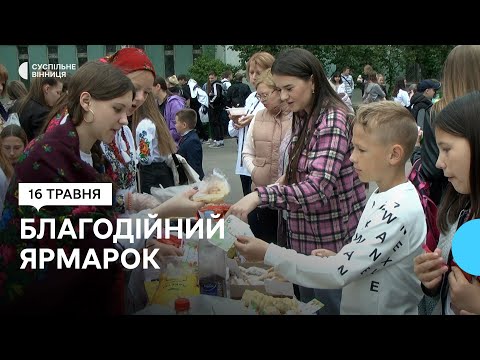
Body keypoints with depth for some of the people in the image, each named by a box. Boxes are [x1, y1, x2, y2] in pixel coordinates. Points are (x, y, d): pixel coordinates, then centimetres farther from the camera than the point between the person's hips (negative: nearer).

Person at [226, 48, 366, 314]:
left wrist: (260, 195, -40)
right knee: (307, 304, 20)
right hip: (304, 235, 8)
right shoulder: (301, 117, 6)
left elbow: (319, 186, -32)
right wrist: (285, 179, -3)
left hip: (330, 239, -8)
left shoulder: (333, 119, -21)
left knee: (329, 306, 6)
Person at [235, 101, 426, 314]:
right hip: (358, 307, 8)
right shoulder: (383, 196, 3)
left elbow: (338, 274, -27)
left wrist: (268, 254, -24)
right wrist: (339, 258, -5)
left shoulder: (398, 212, -25)